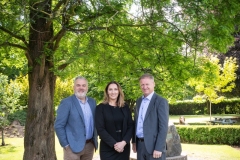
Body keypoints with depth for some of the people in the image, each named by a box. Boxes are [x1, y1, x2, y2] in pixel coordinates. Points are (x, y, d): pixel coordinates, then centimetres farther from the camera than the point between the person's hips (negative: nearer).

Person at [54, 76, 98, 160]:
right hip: (73, 146, -5)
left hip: (90, 145, 5)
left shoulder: (92, 102, 8)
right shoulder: (66, 102, -9)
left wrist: (95, 139, 9)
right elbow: (58, 126, -11)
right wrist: (65, 144, -12)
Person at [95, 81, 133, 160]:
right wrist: (114, 144, -15)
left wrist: (124, 142, -11)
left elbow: (130, 126, 3)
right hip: (107, 148, -3)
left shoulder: (125, 107, 7)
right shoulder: (100, 107, -2)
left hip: (124, 147, 3)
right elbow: (100, 129, -8)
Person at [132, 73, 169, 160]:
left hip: (154, 145, -6)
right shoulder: (139, 101, 13)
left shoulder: (161, 101, -9)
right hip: (140, 145, 6)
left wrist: (159, 148, -18)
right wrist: (134, 141, 13)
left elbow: (163, 127, -14)